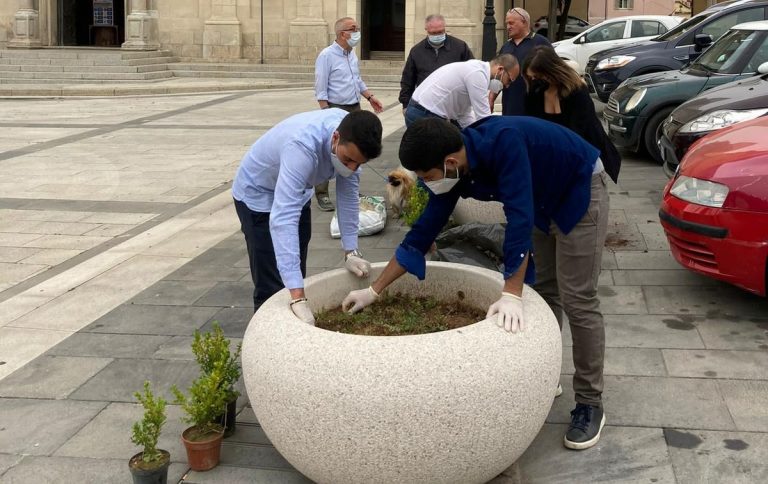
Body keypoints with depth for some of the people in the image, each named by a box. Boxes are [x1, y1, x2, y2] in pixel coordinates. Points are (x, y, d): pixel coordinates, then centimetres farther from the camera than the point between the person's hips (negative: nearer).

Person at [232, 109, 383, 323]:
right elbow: (282, 219, -51)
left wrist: (351, 252, -15)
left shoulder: (351, 138, -23)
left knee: (297, 274, 15)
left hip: (297, 193, 7)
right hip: (258, 195, -7)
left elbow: (348, 192, -10)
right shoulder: (303, 145, -44)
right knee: (272, 287, -7)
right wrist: (298, 299, -56)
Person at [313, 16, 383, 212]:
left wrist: (370, 97, 14)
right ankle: (322, 194, 0)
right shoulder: (327, 55, -13)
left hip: (354, 108, 8)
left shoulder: (352, 54, 10)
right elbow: (321, 89, -14)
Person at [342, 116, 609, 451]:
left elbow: (519, 217, -40)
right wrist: (374, 291, -2)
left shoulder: (503, 142, -37)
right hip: (543, 201, 8)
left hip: (580, 190, -7)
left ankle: (590, 404, 3)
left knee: (576, 300, -8)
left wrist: (511, 296, -42)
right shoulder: (453, 169, -13)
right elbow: (424, 231, -5)